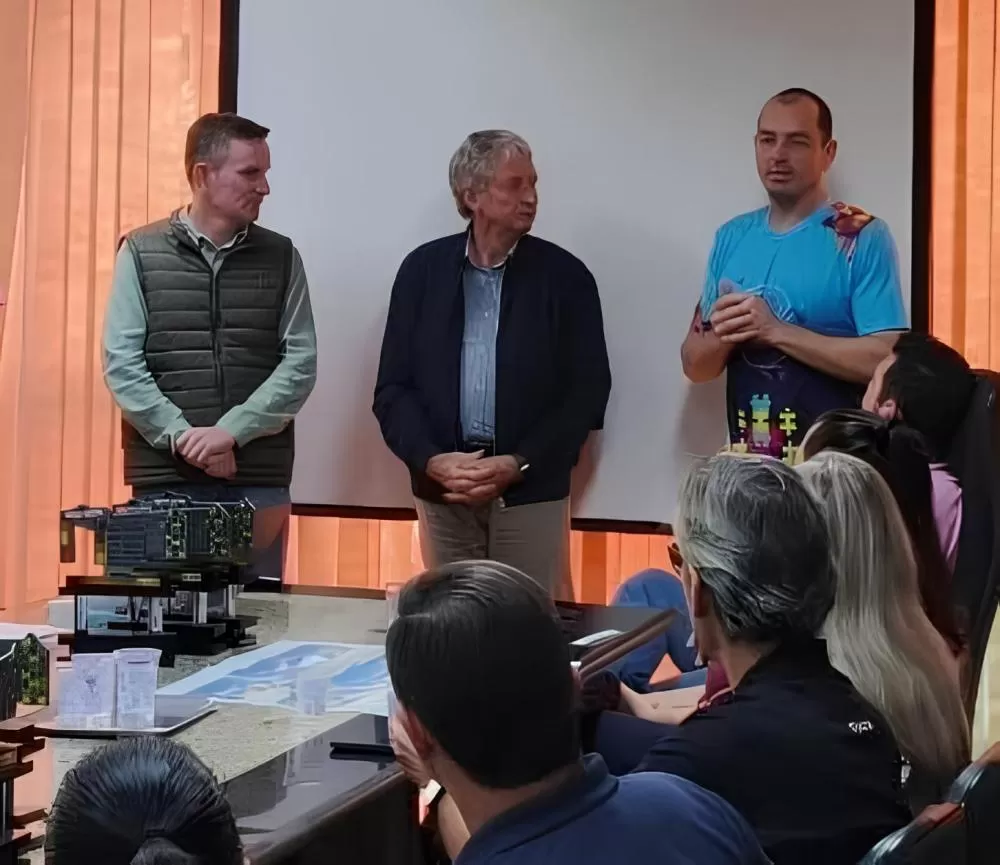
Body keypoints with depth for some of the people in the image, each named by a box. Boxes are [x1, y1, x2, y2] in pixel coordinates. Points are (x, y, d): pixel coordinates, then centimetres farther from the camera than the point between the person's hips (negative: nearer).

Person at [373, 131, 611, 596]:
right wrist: (432, 461, -11)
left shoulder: (564, 276, 1)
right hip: (442, 490, 2)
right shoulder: (423, 269, 6)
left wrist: (517, 465, -11)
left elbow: (587, 390, -1)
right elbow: (393, 388, 5)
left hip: (531, 493, -1)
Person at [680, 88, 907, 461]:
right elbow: (695, 365, 11)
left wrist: (775, 330, -18)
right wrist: (723, 335, -10)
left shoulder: (862, 237, -7)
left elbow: (885, 360, -15)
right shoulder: (731, 238, 9)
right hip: (745, 460, 4)